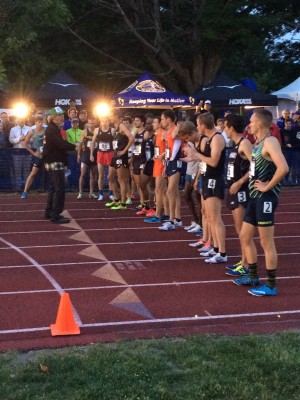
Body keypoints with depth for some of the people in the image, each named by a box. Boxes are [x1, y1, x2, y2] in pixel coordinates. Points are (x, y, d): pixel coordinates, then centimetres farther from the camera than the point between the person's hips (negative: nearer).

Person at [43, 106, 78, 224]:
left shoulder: (54, 129, 18)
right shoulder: (52, 129, -15)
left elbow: (60, 144, 15)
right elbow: (61, 144, -26)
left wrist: (72, 147, 2)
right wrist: (74, 147, -16)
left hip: (55, 162, 11)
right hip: (55, 162, -11)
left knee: (54, 188, 16)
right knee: (60, 189, -11)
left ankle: (49, 212, 23)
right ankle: (55, 216, -11)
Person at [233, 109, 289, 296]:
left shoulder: (270, 142, -17)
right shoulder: (258, 142, 12)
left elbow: (283, 168, -31)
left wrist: (267, 186, -20)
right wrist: (254, 184, 10)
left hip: (266, 198, -10)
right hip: (255, 196, 10)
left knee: (267, 243, -1)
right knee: (245, 237, 17)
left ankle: (271, 286, 10)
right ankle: (253, 277, 30)